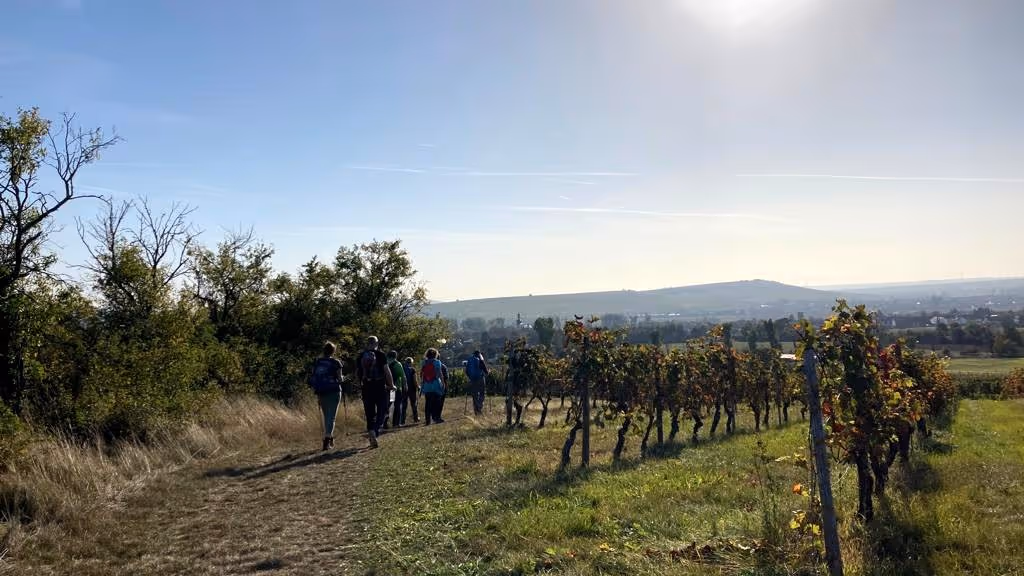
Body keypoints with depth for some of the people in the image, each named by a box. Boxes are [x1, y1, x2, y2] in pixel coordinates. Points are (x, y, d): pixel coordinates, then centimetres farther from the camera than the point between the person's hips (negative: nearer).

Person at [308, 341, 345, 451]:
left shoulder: (317, 362, 4)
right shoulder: (335, 362, -7)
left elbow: (313, 378, 3)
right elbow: (339, 379, -7)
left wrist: (316, 391, 12)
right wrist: (341, 378, 15)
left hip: (321, 392, 4)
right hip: (333, 392, -4)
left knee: (326, 417, 18)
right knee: (331, 417, -1)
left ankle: (330, 438, 29)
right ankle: (327, 440, -12)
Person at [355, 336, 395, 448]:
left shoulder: (361, 356, 7)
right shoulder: (380, 355, -4)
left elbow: (357, 374, 9)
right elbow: (386, 371, -8)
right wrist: (391, 385, 1)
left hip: (367, 388, 3)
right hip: (380, 387, -3)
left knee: (370, 414, 10)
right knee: (381, 411, 4)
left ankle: (371, 433, 6)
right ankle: (376, 432, -15)